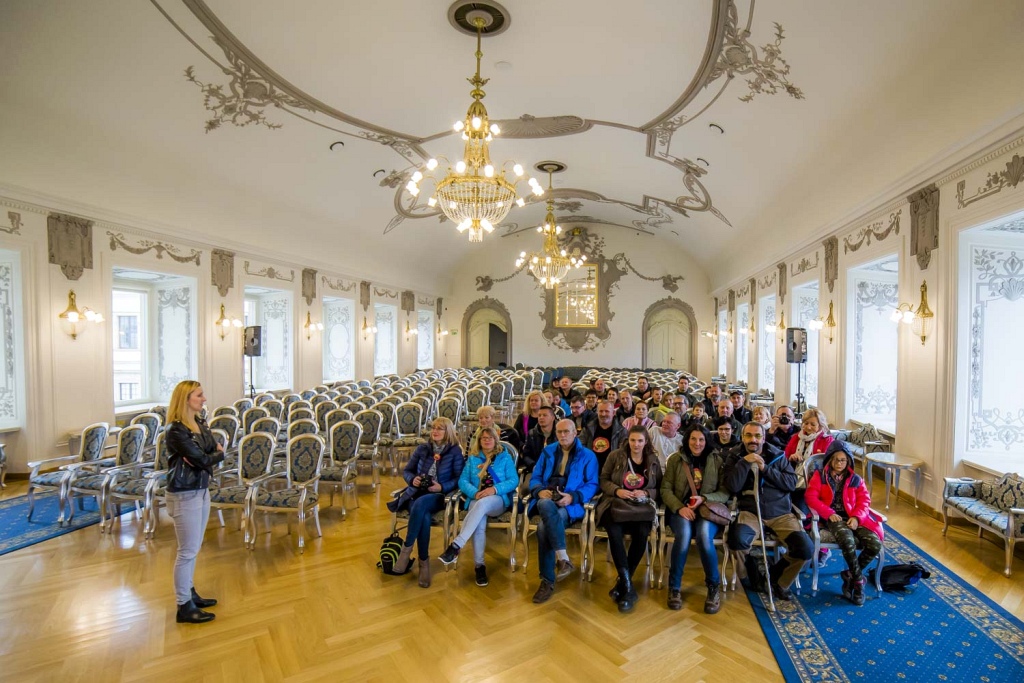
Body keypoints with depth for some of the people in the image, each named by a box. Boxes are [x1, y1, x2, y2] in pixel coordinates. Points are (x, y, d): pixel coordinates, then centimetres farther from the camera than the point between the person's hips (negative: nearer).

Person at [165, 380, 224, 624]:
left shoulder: (200, 422, 6)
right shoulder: (176, 430, -20)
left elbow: (214, 449, 5)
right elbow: (202, 460, -21)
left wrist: (208, 456, -16)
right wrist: (219, 454, -2)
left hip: (201, 490, 8)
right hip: (184, 495, -8)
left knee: (193, 548, 19)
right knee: (187, 551, 3)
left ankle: (189, 593, 34)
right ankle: (184, 607, 16)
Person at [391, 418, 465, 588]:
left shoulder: (455, 451, 3)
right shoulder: (422, 449, 13)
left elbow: (459, 478, -3)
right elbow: (406, 471, 16)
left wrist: (442, 487, -17)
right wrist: (413, 479, -6)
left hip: (440, 495, -3)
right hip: (417, 493, 3)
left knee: (420, 504, -37)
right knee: (424, 517, -32)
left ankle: (406, 549, -25)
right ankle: (424, 562, -21)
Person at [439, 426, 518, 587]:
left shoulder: (505, 457, 11)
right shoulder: (473, 458, 17)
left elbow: (514, 480, 0)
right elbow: (463, 481, 7)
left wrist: (495, 489, -17)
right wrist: (475, 493, -14)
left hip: (498, 500, -2)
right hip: (476, 500, 2)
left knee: (482, 503, -38)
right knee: (479, 524, -33)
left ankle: (456, 546, -41)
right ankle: (479, 565, -22)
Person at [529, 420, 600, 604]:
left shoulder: (588, 455, 9)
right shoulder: (548, 451, 18)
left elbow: (592, 485, 1)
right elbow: (535, 478, 14)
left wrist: (573, 497, -16)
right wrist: (540, 491, -9)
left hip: (571, 503, -3)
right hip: (546, 498, 3)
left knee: (544, 527, -31)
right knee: (546, 505, -36)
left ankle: (548, 581, -18)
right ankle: (563, 558, -32)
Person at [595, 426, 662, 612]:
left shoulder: (653, 461, 9)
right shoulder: (615, 456, 4)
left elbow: (659, 489, 9)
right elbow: (603, 480, 4)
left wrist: (645, 493, -11)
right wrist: (617, 490, -14)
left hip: (641, 507, 1)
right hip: (616, 504, -1)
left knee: (642, 534, -29)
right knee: (615, 533, -31)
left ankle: (623, 583, -11)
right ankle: (628, 587, -22)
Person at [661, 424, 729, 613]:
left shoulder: (717, 460, 5)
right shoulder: (675, 459, 4)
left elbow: (725, 493, 2)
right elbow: (665, 489, 0)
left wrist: (704, 498, -15)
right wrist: (680, 507, -16)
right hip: (681, 510, 0)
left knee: (703, 534, -32)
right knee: (684, 533, -32)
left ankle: (714, 586, -6)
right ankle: (674, 587, -12)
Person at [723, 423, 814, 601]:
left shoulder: (778, 455, 7)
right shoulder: (734, 457, 3)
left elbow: (792, 483, -3)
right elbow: (732, 487, -9)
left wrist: (765, 469, -13)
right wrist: (745, 462, -16)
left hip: (780, 513, 2)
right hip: (750, 512, -2)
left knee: (806, 549, -18)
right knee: (737, 540, -31)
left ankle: (777, 579, 11)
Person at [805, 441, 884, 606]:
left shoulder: (855, 479, 16)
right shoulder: (820, 476, 6)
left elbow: (864, 500, 8)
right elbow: (811, 497, -3)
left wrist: (856, 517, -10)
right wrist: (829, 513, -15)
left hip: (852, 518, 4)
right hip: (833, 518, -4)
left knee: (875, 544, -22)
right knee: (848, 542, -33)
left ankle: (850, 575, 1)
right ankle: (859, 580, -6)